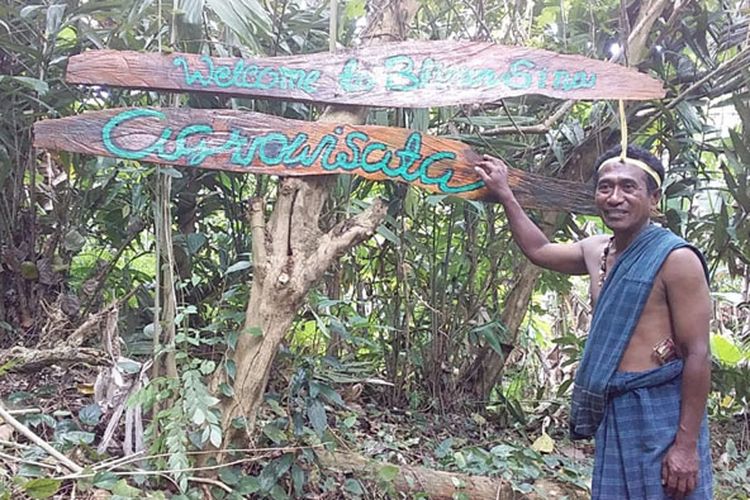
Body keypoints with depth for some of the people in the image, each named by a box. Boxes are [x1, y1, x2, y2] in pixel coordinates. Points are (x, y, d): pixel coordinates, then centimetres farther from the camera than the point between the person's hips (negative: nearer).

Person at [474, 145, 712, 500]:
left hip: (661, 412, -7)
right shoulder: (596, 251, 9)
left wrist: (686, 445, -18)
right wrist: (504, 194, 28)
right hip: (611, 412, 7)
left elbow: (698, 355, -14)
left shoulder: (675, 258, -13)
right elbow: (539, 250, 28)